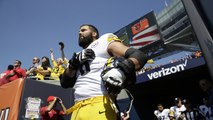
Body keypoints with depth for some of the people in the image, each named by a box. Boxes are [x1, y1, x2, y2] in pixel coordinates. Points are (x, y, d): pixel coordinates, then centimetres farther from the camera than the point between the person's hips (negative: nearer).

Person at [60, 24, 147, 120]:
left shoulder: (104, 40, 10)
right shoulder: (79, 56, 25)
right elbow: (64, 83, 20)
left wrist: (122, 69, -21)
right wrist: (73, 63, 4)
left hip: (99, 105, -5)